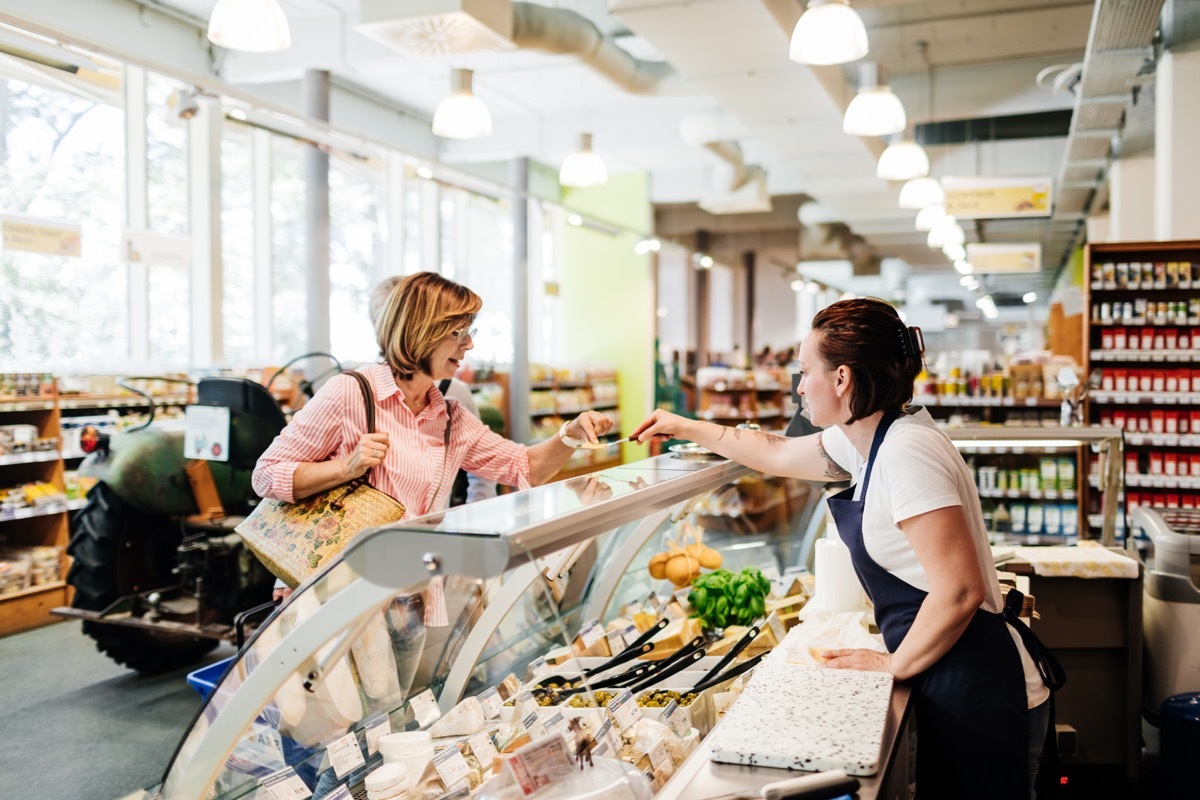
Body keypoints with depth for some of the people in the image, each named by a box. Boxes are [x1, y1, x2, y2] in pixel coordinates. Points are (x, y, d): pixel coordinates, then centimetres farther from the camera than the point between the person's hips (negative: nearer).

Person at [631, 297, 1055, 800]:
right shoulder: (868, 439, 6)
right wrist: (687, 429, 30)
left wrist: (895, 664, -13)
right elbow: (777, 454, 23)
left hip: (978, 696, -9)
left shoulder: (906, 452, -23)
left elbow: (959, 591, -27)